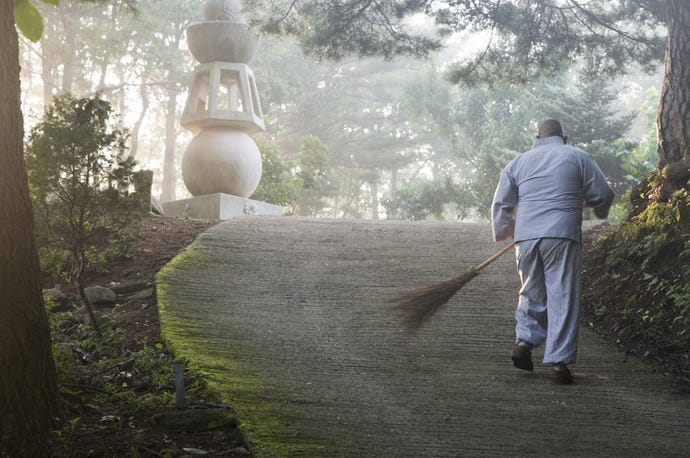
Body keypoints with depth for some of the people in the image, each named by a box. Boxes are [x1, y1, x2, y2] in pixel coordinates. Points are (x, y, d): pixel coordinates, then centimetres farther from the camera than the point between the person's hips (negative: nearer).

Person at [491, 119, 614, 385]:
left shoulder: (518, 162, 17)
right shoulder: (578, 158, 9)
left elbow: (501, 204, 16)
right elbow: (603, 194, 8)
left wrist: (503, 233, 30)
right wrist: (590, 205, 29)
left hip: (526, 236, 3)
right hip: (562, 235, -3)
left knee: (532, 291, 19)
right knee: (562, 296, -1)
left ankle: (524, 342, 4)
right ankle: (559, 362, -5)